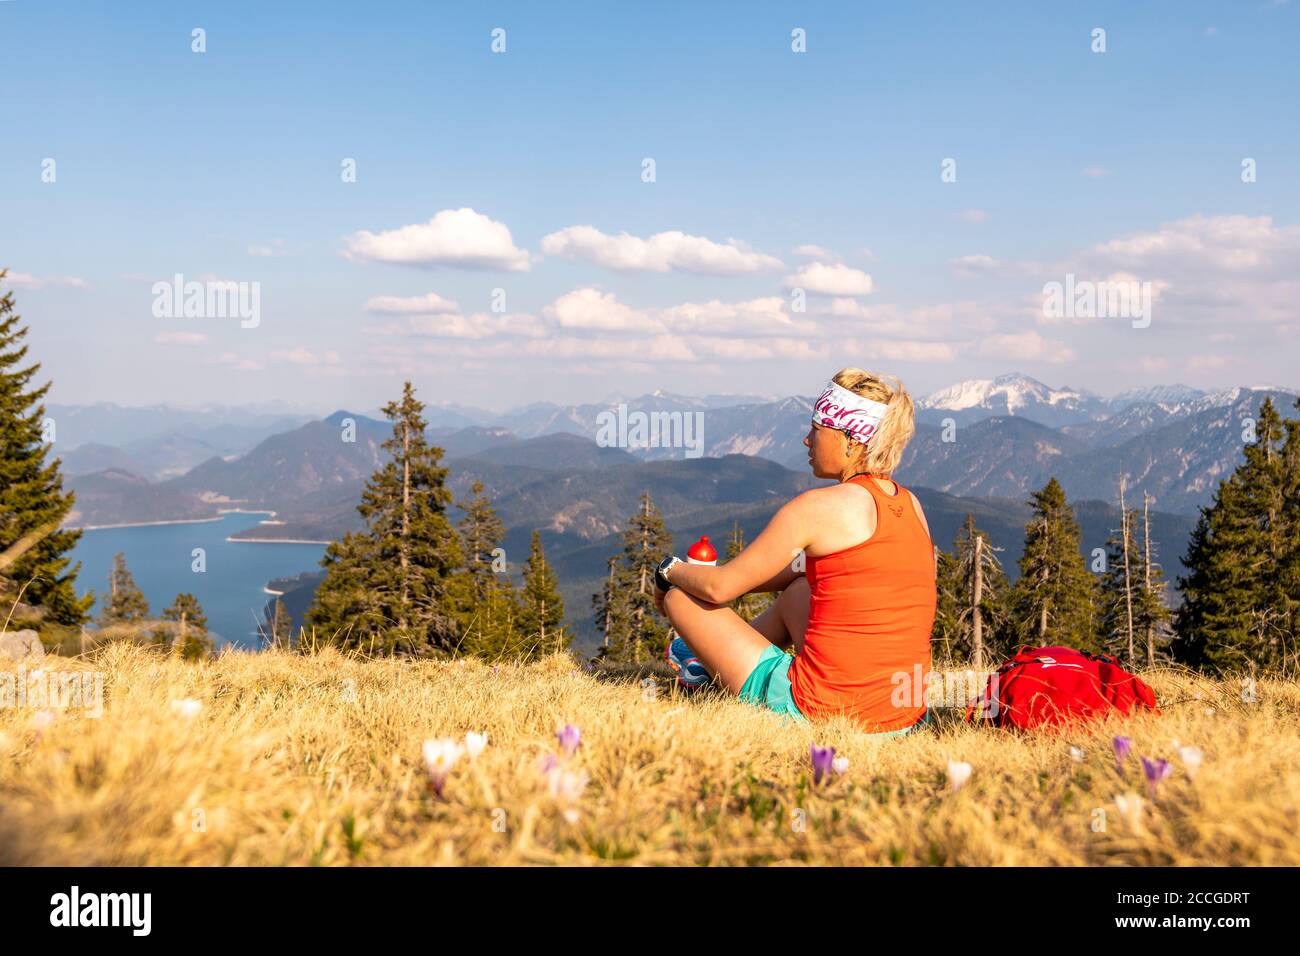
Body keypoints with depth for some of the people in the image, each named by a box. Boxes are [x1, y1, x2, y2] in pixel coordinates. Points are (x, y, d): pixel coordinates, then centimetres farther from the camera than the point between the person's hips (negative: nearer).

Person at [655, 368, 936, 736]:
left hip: (822, 712, -8)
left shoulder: (819, 507, -13)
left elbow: (719, 587, -5)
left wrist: (670, 570, 16)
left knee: (681, 595, 10)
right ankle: (704, 660, 51)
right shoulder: (911, 505, 8)